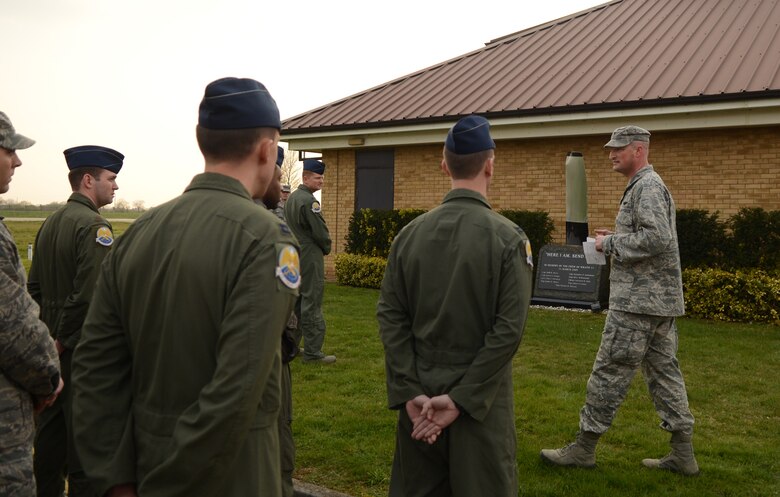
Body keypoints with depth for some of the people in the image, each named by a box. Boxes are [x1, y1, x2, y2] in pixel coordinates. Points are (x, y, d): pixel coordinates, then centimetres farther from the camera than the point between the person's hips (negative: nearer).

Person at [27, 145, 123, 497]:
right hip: (83, 349, -9)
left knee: (49, 430, 18)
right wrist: (64, 340, -13)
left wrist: (51, 334, 12)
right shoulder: (95, 226, -17)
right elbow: (91, 295, -25)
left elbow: (34, 287, 13)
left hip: (55, 347, 9)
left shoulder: (50, 223, 11)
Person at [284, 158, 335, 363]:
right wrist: (326, 249, 2)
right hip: (310, 258, -10)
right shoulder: (309, 200, -17)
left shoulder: (291, 198, 12)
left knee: (295, 302, 16)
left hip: (294, 257, 10)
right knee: (312, 304, -5)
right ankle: (312, 352, -2)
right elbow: (320, 232, -18)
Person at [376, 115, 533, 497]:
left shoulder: (410, 233, -1)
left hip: (418, 395, 4)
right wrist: (461, 399, -13)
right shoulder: (508, 237, -10)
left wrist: (410, 393, -5)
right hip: (482, 399, -3)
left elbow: (390, 317, -4)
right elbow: (509, 329, -16)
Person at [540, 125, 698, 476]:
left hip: (638, 301, -10)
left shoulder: (647, 186, -14)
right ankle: (682, 454, 18)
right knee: (663, 371, 12)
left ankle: (584, 447, 7)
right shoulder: (645, 185, 18)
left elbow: (658, 237, -26)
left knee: (609, 371, -3)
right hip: (660, 299, 10)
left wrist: (611, 244, -15)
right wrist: (618, 239, 10)